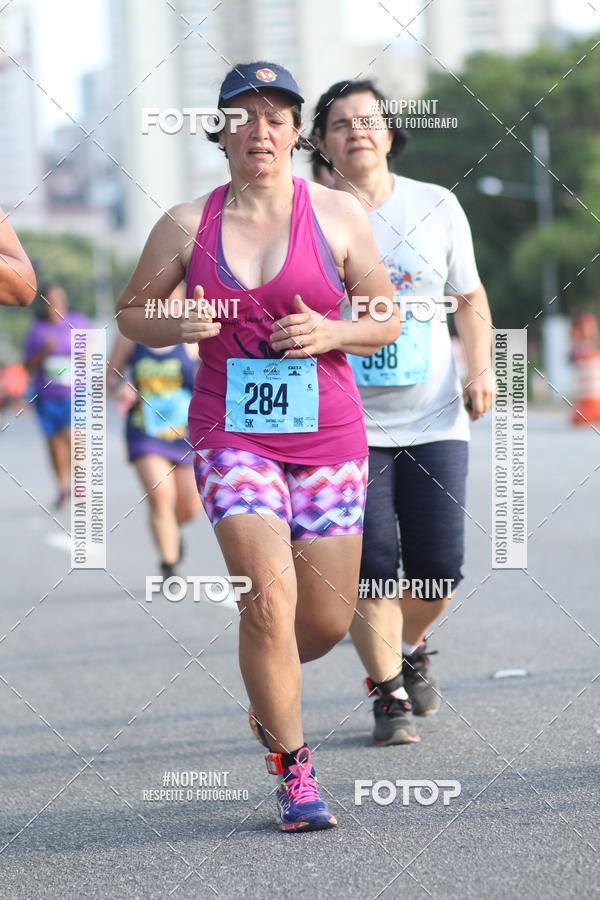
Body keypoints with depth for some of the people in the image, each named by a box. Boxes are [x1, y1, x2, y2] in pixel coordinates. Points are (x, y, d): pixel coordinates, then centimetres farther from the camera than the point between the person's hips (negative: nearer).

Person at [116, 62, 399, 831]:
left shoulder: (335, 214, 2)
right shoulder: (186, 226, 2)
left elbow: (388, 319, 7)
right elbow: (131, 311, 12)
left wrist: (331, 334, -13)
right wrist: (174, 327, -9)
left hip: (327, 435, 2)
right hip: (232, 436, -1)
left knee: (328, 619, 6)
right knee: (269, 598, -17)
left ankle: (269, 685, 41)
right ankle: (292, 769, -3)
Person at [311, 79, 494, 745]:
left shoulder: (437, 207, 7)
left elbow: (469, 297, 15)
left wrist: (480, 369, 1)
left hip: (435, 420, 2)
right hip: (348, 424, -2)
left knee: (440, 565, 1)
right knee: (371, 568, -7)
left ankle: (410, 648, 32)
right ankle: (388, 694, 9)